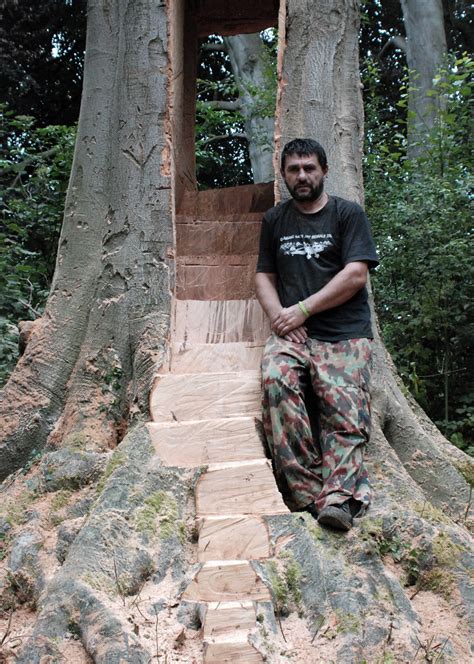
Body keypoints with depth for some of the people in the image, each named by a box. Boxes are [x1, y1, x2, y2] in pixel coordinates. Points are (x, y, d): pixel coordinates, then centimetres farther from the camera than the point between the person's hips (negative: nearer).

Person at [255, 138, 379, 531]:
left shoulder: (348, 214, 9)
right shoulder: (275, 220, 21)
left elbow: (355, 275, -2)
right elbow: (264, 277, 19)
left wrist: (302, 310, -7)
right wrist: (280, 318, -1)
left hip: (345, 335, -1)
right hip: (292, 334, 2)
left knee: (345, 413, -23)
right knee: (276, 380, -29)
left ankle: (337, 498, -32)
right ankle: (306, 492, -29)